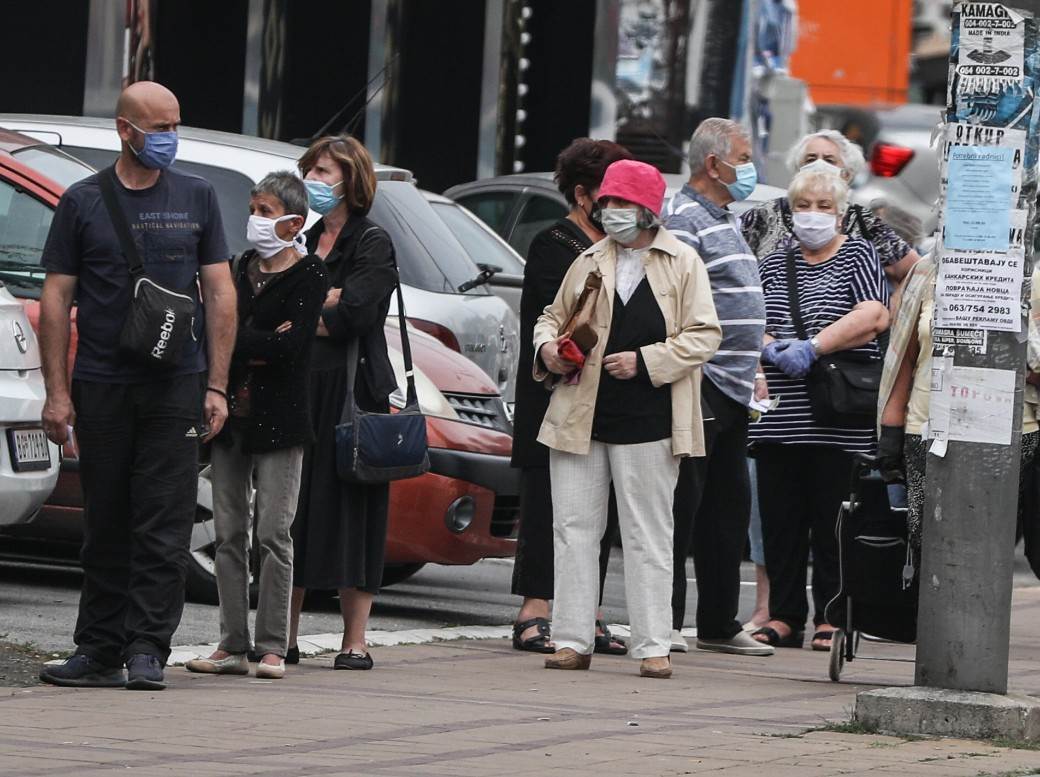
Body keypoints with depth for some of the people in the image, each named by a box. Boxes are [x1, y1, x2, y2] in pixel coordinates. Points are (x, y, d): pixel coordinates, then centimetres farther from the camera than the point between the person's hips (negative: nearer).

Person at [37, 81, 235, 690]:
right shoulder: (83, 202, 5)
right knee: (105, 526, 6)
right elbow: (57, 299, 4)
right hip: (101, 387, 0)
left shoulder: (197, 198, 8)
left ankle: (148, 649, -4)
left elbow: (220, 293, 7)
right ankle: (100, 651, 11)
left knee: (164, 525, -6)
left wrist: (216, 386, 0)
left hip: (176, 385, 0)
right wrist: (57, 391, -3)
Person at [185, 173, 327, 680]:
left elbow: (292, 345, -16)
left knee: (274, 534, -5)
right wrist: (260, 348, -10)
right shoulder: (243, 267, 14)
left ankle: (272, 647, -2)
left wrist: (234, 344, -9)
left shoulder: (308, 273, -5)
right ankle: (232, 646, 9)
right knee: (229, 533, 5)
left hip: (278, 419, -6)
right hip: (232, 415, 6)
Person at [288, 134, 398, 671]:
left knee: (349, 512, -5)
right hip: (299, 390, 6)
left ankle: (355, 642, -2)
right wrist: (318, 303, -9)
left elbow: (351, 317, -14)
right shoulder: (307, 242, 19)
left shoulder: (372, 244, -2)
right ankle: (285, 637, 6)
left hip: (351, 390, -6)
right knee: (291, 510, 2)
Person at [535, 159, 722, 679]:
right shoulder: (589, 262, 14)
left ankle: (653, 646, 3)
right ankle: (572, 640, 7)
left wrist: (645, 361, -13)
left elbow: (704, 336, -3)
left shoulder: (683, 263, 2)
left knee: (648, 537, 0)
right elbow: (554, 316, 22)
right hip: (579, 416, 4)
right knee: (573, 528, 3)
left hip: (646, 421, -4)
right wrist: (548, 347, 0)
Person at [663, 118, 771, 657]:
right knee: (684, 506, -7)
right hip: (698, 388, -10)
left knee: (728, 506, 12)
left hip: (731, 389, 10)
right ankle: (662, 624, -4)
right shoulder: (683, 219, -11)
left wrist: (752, 371, 24)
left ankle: (719, 624, 19)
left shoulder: (725, 221, 21)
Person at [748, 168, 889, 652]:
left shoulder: (858, 256, 4)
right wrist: (769, 347, -10)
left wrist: (812, 347, -16)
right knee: (779, 517, 2)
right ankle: (784, 616, 8)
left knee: (832, 517, -3)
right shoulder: (774, 265, 17)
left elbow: (874, 317, -10)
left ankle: (832, 618, 3)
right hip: (779, 416, 4)